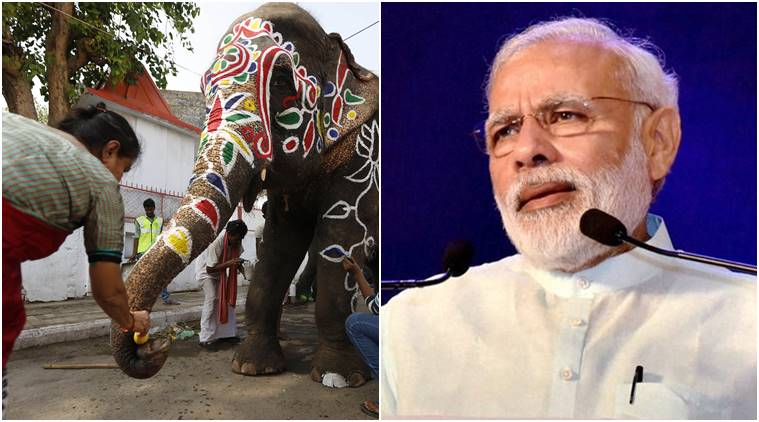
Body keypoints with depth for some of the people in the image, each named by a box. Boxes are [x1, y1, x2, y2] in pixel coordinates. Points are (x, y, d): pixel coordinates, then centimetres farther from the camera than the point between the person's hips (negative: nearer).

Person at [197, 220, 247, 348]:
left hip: (222, 274, 7)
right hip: (208, 275, -7)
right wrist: (229, 264, -39)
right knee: (212, 300, -18)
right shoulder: (216, 244, -33)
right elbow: (210, 269, -30)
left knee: (228, 300, 1)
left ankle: (226, 333, 10)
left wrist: (238, 265, -14)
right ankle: (206, 339, -15)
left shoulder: (236, 243, -14)